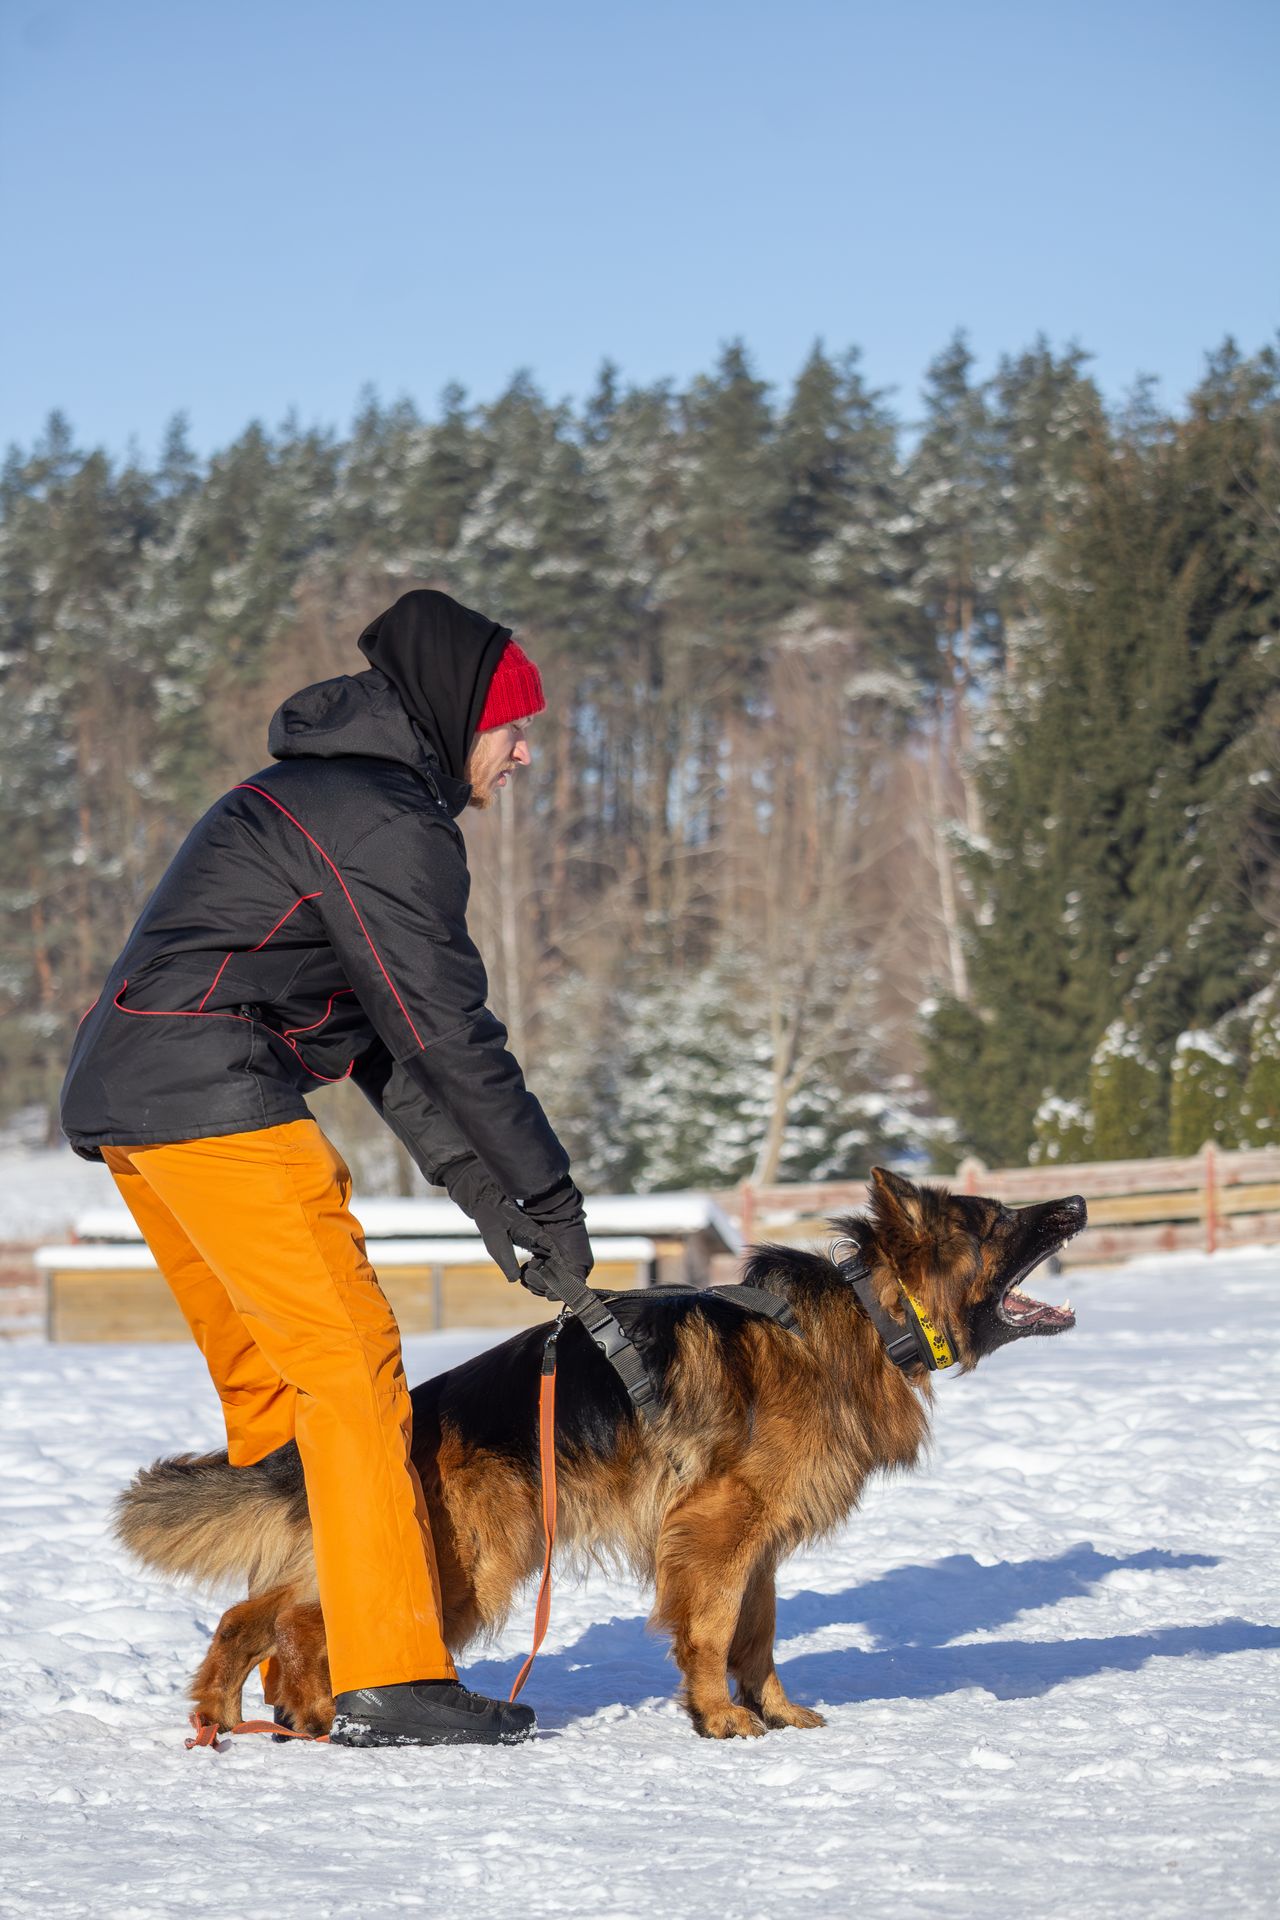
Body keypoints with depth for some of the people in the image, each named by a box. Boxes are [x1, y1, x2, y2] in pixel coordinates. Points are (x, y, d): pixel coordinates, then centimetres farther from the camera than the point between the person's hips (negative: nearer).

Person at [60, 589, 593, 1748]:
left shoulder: (325, 794, 23)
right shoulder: (387, 821, -10)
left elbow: (385, 1041, 19)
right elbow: (447, 1030, -13)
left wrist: (481, 1188, 12)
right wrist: (548, 1193, -6)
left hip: (127, 1100, 11)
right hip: (212, 1097, -10)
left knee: (270, 1380, 14)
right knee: (351, 1361, -9)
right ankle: (390, 1680, -10)